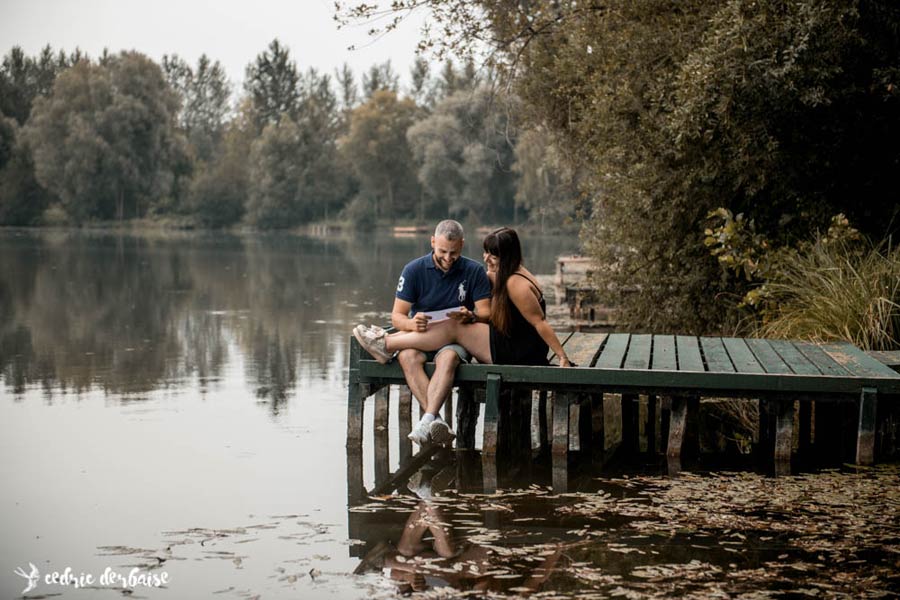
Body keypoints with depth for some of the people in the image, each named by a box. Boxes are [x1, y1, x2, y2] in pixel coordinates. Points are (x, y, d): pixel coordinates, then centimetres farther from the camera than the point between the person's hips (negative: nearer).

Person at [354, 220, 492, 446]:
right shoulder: (414, 270, 1)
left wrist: (470, 316, -25)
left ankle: (427, 420, -54)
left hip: (455, 340, -1)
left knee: (448, 357, -38)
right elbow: (397, 316, -3)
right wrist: (411, 324, -28)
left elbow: (486, 313, -1)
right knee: (407, 356, -35)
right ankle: (436, 421, -49)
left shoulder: (474, 272, 3)